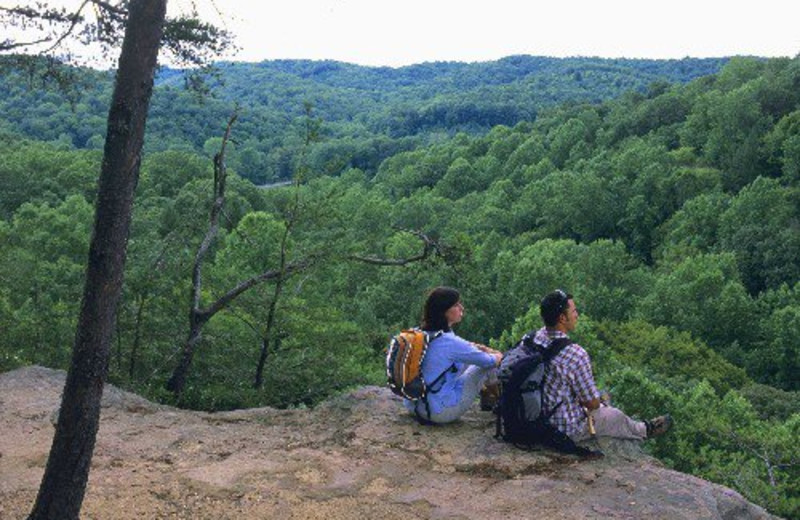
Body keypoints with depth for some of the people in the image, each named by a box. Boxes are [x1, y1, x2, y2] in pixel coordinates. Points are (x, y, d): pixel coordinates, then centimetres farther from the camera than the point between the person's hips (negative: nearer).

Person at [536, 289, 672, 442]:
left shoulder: (535, 337, -10)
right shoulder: (576, 354, -32)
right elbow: (592, 403, -20)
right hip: (565, 431, -6)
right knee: (616, 416, 23)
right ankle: (645, 430, 55)